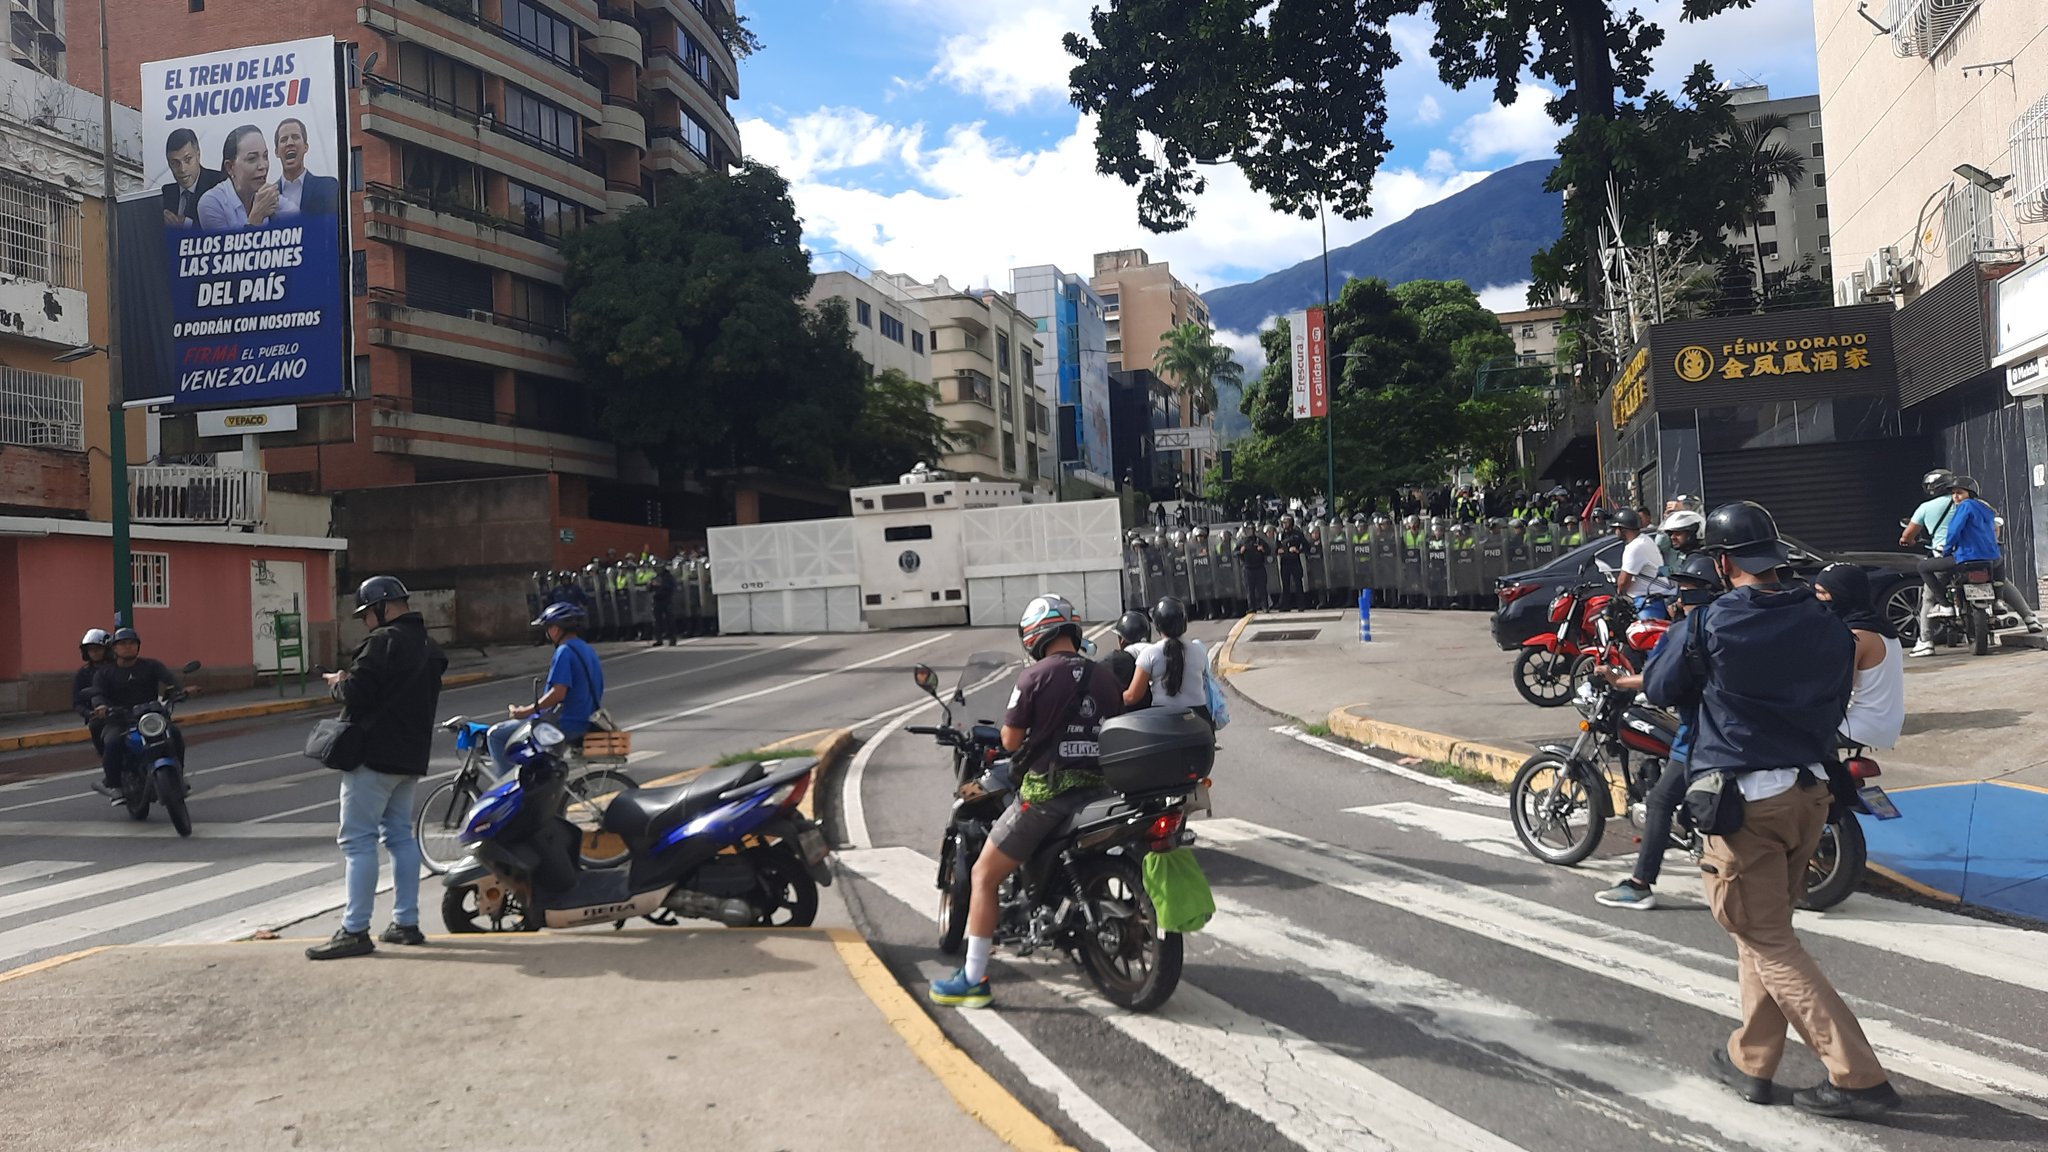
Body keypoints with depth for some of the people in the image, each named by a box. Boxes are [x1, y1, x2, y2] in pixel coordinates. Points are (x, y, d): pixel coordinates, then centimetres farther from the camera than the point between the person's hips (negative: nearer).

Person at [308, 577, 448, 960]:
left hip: (374, 754, -9)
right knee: (400, 834, 15)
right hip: (411, 755, 9)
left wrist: (337, 683, 2)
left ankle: (354, 931, -6)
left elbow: (355, 693, -21)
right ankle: (406, 922, 17)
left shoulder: (384, 641, -14)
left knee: (358, 840, -6)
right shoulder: (429, 647, 15)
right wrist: (349, 682, 18)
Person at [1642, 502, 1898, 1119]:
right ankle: (1751, 1060, 26)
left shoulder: (1712, 624, -13)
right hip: (1809, 792, 7)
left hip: (1744, 799, -6)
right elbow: (1836, 704, 13)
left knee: (1768, 943, 0)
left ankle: (1858, 1076, -4)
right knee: (1766, 929, 19)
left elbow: (1661, 689, 2)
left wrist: (1675, 630, 15)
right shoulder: (1825, 625, 3)